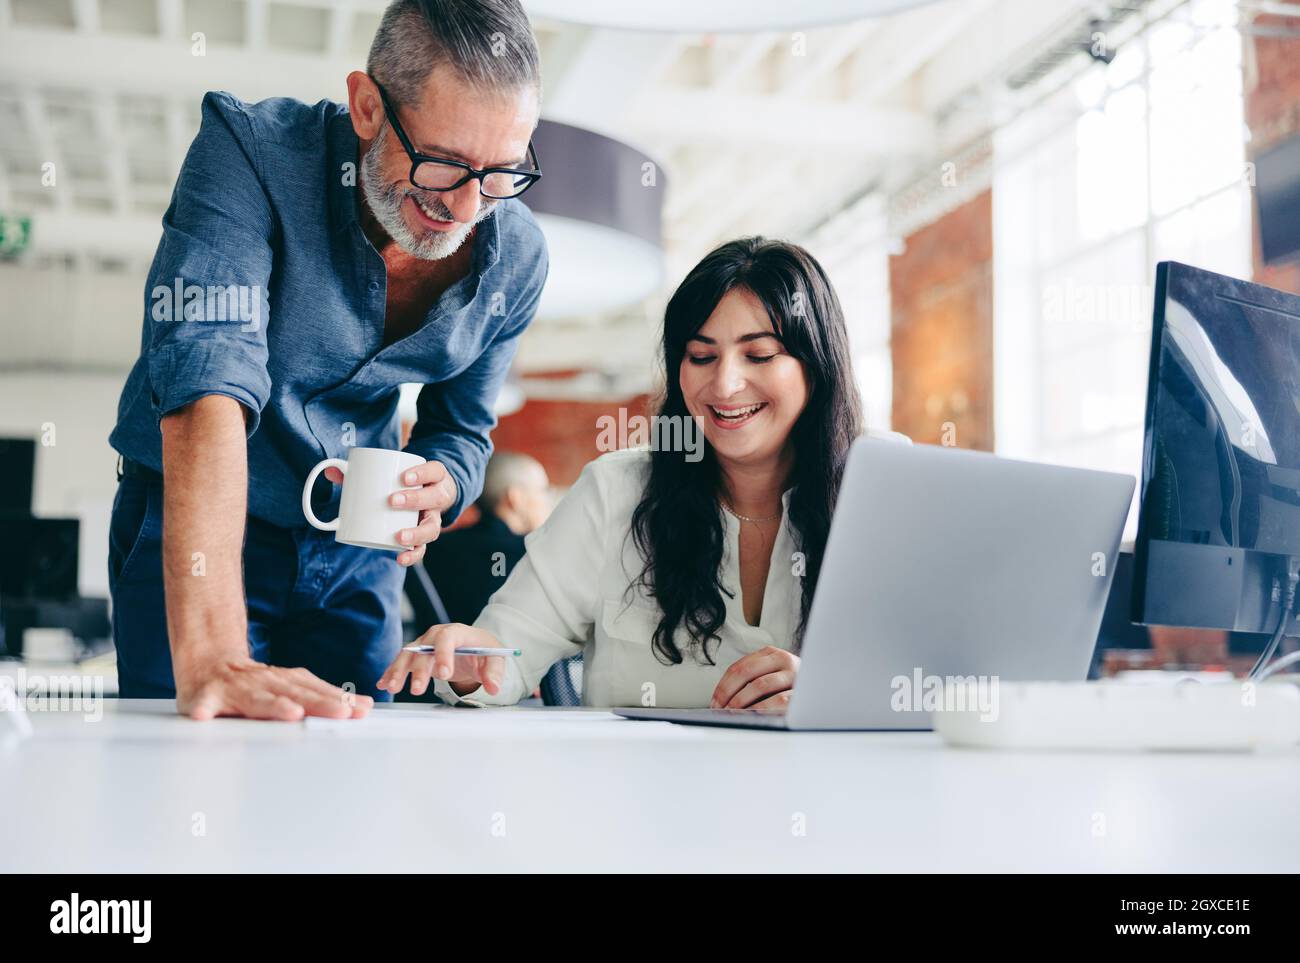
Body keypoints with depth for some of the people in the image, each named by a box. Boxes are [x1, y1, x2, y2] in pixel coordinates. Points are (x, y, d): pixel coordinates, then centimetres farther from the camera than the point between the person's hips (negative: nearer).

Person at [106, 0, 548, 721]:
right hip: (191, 530, -3)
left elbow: (461, 428, 4)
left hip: (357, 552, 4)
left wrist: (436, 488, -22)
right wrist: (211, 656, -48)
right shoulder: (249, 150, -25)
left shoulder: (516, 259, -10)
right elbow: (205, 387, -37)